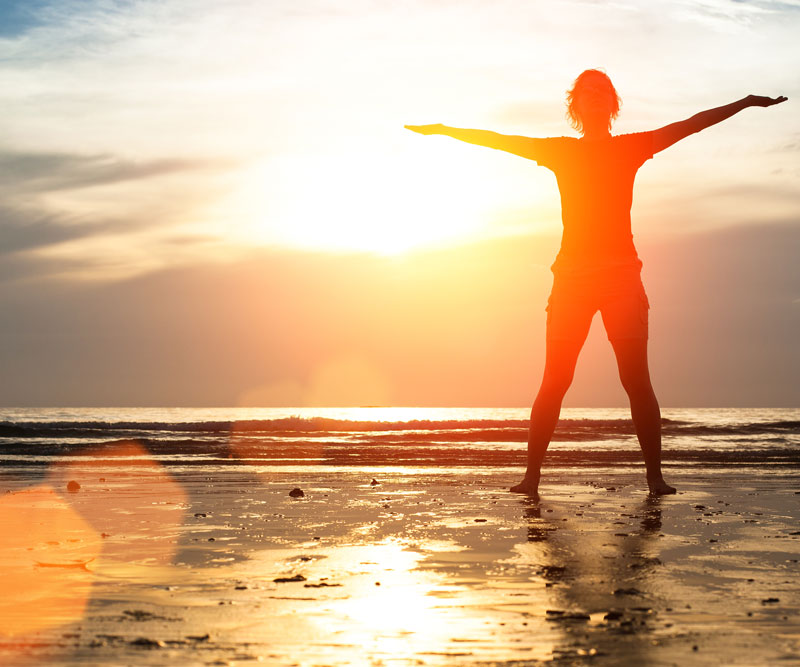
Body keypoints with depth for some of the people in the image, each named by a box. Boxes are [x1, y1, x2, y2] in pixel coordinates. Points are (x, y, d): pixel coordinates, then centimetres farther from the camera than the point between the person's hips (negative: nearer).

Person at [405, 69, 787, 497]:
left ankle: (655, 476, -3)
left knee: (636, 380, -7)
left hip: (622, 273, 0)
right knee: (554, 381, -6)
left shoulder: (631, 147, 13)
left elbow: (692, 124, 12)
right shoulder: (560, 151, 14)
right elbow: (496, 140, 17)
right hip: (572, 275, 0)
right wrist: (444, 130, 17)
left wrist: (746, 103, 10)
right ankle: (532, 475, -3)